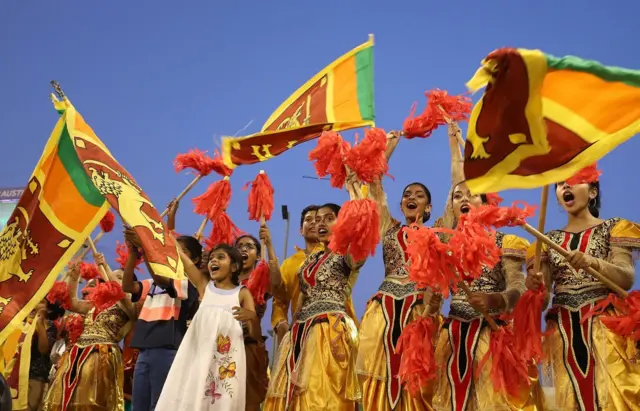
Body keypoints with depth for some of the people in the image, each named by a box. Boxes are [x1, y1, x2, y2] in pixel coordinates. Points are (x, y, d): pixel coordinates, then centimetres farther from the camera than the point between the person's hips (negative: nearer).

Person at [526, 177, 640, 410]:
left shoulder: (613, 229, 6)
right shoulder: (549, 240, 15)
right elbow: (544, 291, 8)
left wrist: (592, 262, -26)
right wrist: (534, 284, -16)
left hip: (604, 325, -3)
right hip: (564, 331, 3)